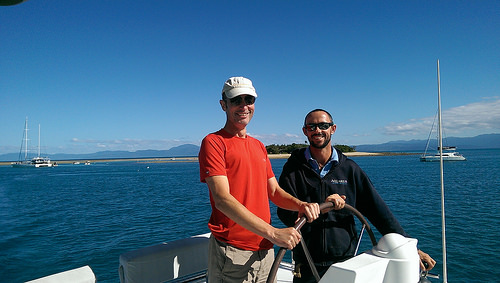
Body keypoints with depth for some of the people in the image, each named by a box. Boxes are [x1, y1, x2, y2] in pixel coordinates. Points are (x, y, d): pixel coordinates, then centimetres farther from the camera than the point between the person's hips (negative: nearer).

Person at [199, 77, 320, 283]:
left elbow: (274, 191, 13)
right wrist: (272, 232, -26)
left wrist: (300, 205, -8)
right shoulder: (214, 142, -9)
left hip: (265, 250, 7)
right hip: (231, 252, -6)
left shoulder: (259, 146, 15)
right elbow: (222, 199, -20)